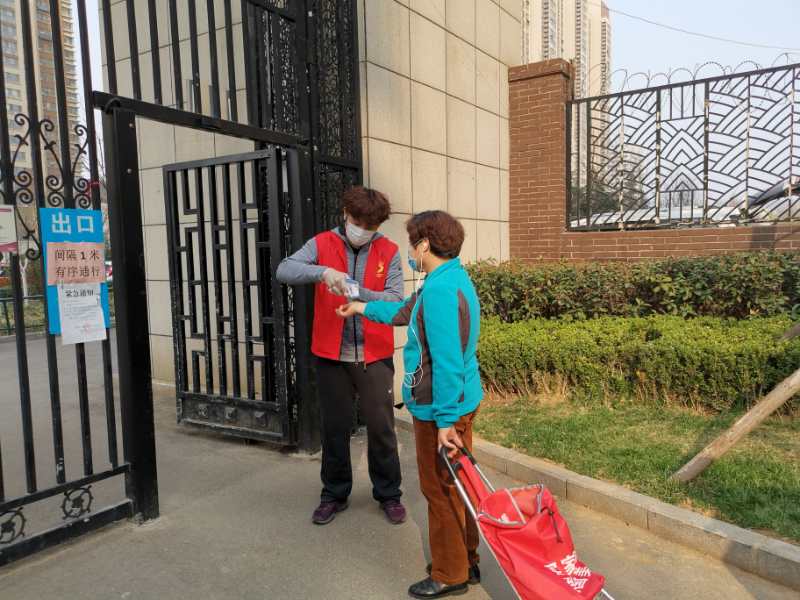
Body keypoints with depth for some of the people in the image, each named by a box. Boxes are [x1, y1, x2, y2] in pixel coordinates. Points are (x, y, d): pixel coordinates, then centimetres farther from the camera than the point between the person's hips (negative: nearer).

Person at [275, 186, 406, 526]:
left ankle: (388, 494, 28)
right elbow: (284, 270, -15)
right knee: (334, 427, 13)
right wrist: (323, 272, -32)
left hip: (375, 355, 0)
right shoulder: (322, 244, -1)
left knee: (381, 427, 9)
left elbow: (395, 300, -10)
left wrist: (359, 293, -27)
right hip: (331, 354, 1)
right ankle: (335, 494, 32)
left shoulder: (389, 252, -1)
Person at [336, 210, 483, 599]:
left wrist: (445, 420, -23)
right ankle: (467, 561, 36)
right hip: (461, 401, 10)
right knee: (455, 486, 20)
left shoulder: (440, 289, -24)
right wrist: (364, 309, 34)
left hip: (441, 409, -10)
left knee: (441, 490, 6)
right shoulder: (452, 278, 9)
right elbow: (406, 311, 25)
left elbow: (446, 362, -27)